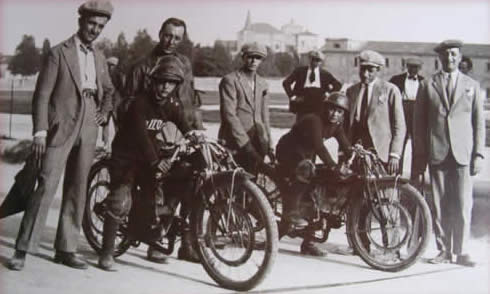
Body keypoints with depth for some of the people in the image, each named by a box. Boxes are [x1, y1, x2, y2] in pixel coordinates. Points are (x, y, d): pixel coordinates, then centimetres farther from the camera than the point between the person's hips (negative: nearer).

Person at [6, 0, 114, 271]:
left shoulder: (99, 58, 15)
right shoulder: (59, 53, -2)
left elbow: (108, 90, 32)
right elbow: (42, 94, -6)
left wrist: (105, 111, 14)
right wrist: (40, 132, -13)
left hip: (87, 132, 5)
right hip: (60, 129, -5)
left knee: (77, 191, 6)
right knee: (46, 187, -10)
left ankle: (66, 249, 14)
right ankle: (23, 249, -2)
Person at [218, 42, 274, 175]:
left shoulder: (263, 84, 17)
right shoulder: (230, 80, -3)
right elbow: (229, 115, -11)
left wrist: (269, 144, 10)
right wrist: (245, 144, -16)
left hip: (257, 144, 5)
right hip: (235, 144, -5)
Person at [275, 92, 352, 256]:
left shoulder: (336, 126, -2)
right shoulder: (314, 120, -26)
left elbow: (347, 148, -10)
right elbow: (319, 146, -38)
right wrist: (334, 167, -47)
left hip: (304, 156, 8)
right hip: (287, 153, -8)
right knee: (307, 168, -38)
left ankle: (308, 243, 7)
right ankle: (291, 211, -27)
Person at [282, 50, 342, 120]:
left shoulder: (325, 74, 11)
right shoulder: (300, 71, 8)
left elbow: (338, 85, 16)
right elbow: (286, 82, 7)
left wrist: (328, 94, 4)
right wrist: (292, 96, 0)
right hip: (303, 103, -1)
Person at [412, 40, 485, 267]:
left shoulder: (472, 85, 12)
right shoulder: (428, 85, 9)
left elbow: (479, 122, 10)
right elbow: (418, 123, 7)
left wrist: (478, 154, 1)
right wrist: (419, 157, 2)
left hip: (463, 154, 0)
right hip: (436, 153, 0)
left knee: (463, 205, -3)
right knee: (439, 206, 2)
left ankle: (461, 251, 7)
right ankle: (444, 250, 12)